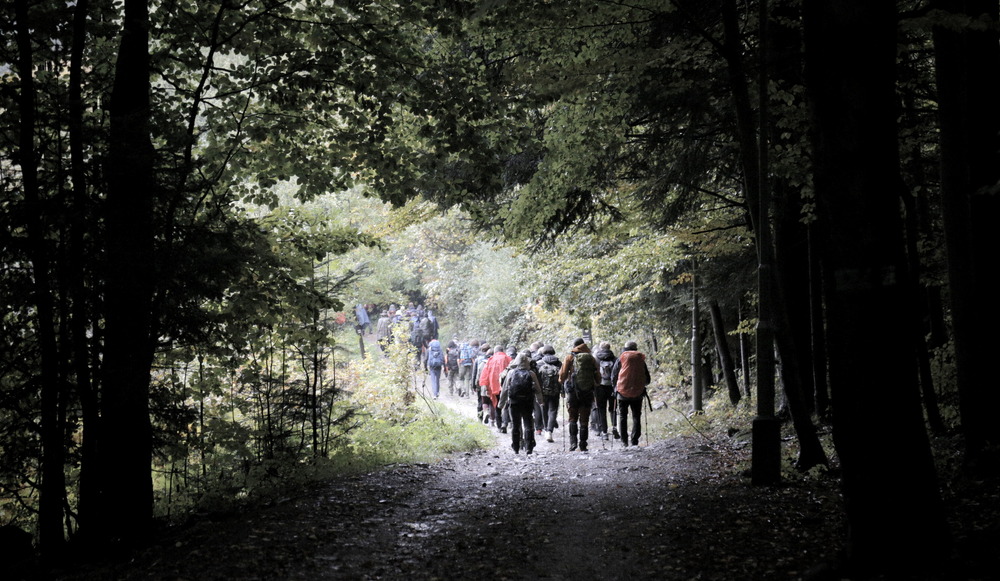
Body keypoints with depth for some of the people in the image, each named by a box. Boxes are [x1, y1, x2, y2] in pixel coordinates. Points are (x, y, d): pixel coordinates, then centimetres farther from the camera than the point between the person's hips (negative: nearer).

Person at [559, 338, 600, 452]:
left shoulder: (569, 357, -1)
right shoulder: (591, 358, 5)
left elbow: (562, 375, -5)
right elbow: (598, 378, 7)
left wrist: (562, 381, 15)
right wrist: (594, 384, 26)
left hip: (573, 392, -2)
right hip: (588, 393, 2)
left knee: (572, 418, 9)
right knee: (584, 420, 8)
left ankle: (573, 441, -7)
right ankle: (583, 445, 7)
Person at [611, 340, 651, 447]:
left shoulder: (621, 359, 0)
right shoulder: (641, 360, 6)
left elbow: (613, 377, 4)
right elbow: (647, 380, 10)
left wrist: (616, 387, 20)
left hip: (623, 392, -1)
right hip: (638, 393, 1)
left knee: (623, 417, 9)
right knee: (636, 417, 8)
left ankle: (624, 441, 4)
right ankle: (634, 441, 0)